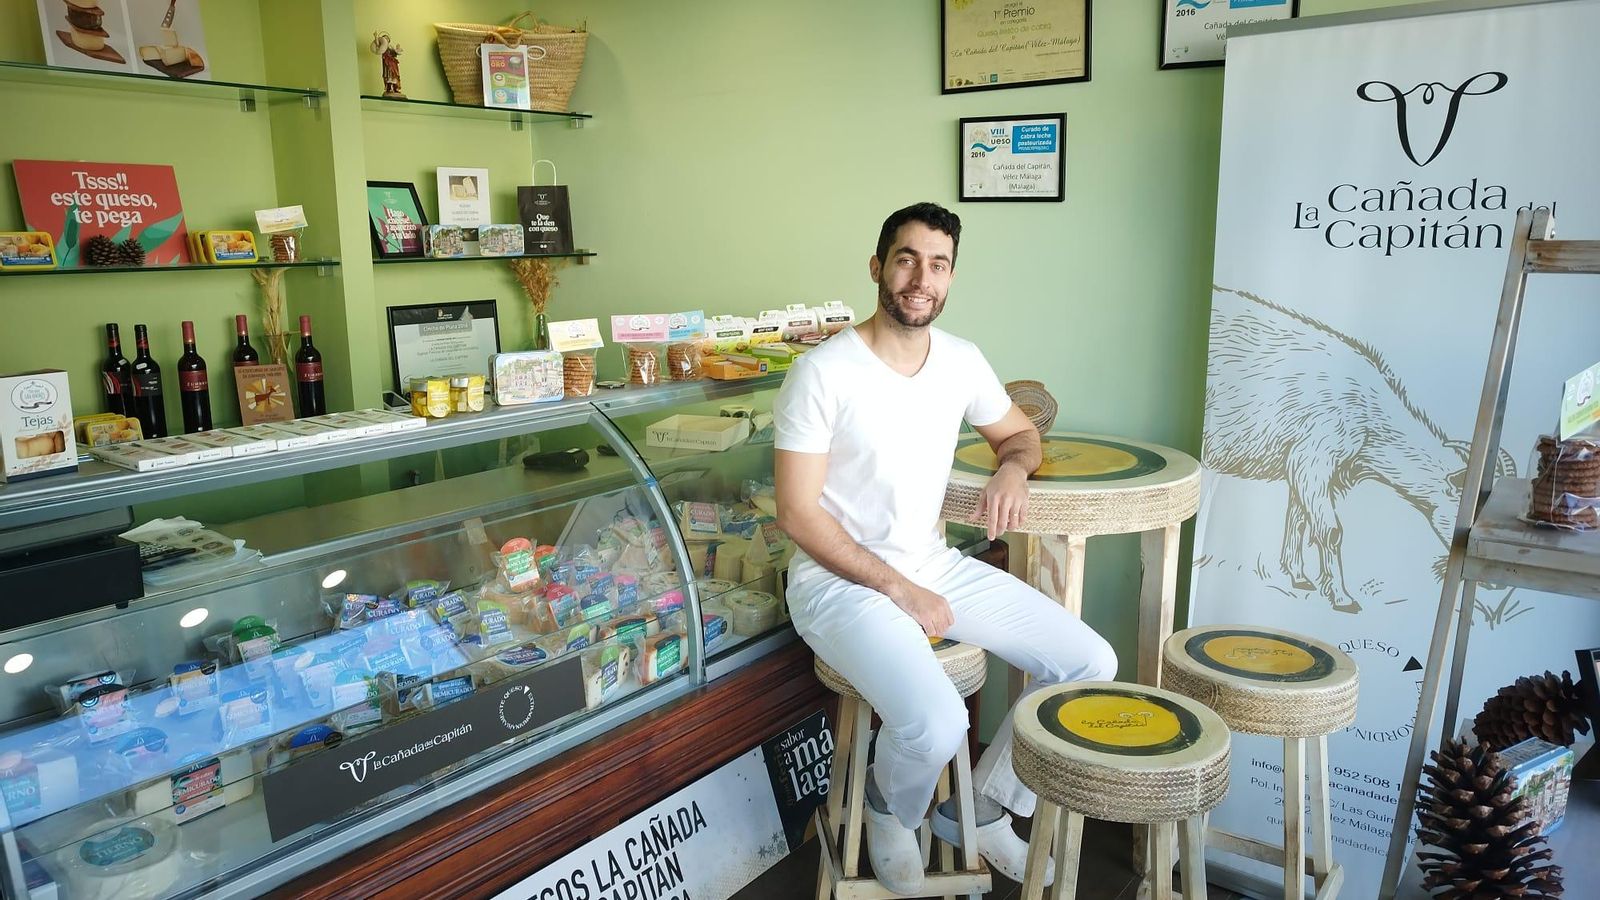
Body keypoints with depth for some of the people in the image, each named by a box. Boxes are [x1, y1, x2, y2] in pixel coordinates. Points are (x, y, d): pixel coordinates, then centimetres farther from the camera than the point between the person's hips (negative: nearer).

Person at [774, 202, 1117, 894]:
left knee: (1092, 664, -2)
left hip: (934, 563, 7)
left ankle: (979, 810, 17)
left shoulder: (962, 361, 2)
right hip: (840, 579, -6)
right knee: (936, 723, -30)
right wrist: (898, 590, -17)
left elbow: (1019, 431, 20)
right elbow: (797, 514, -16)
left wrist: (1013, 467, -5)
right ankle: (889, 809, 10)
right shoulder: (823, 373, -16)